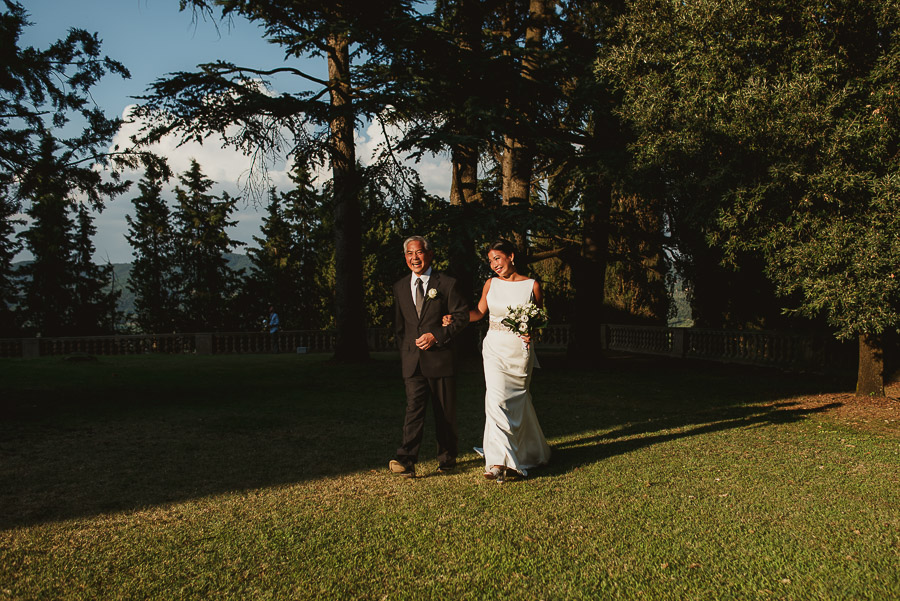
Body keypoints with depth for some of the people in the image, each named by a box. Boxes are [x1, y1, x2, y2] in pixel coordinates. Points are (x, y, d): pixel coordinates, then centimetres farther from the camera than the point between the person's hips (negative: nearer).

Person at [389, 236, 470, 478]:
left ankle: (447, 457, 24)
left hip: (440, 356, -2)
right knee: (414, 407, -11)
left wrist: (437, 336, -14)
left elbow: (462, 316, -4)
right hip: (412, 360, 2)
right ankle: (406, 460, -18)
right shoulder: (400, 287, 11)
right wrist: (404, 353, 13)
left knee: (445, 412, 8)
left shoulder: (447, 284, -1)